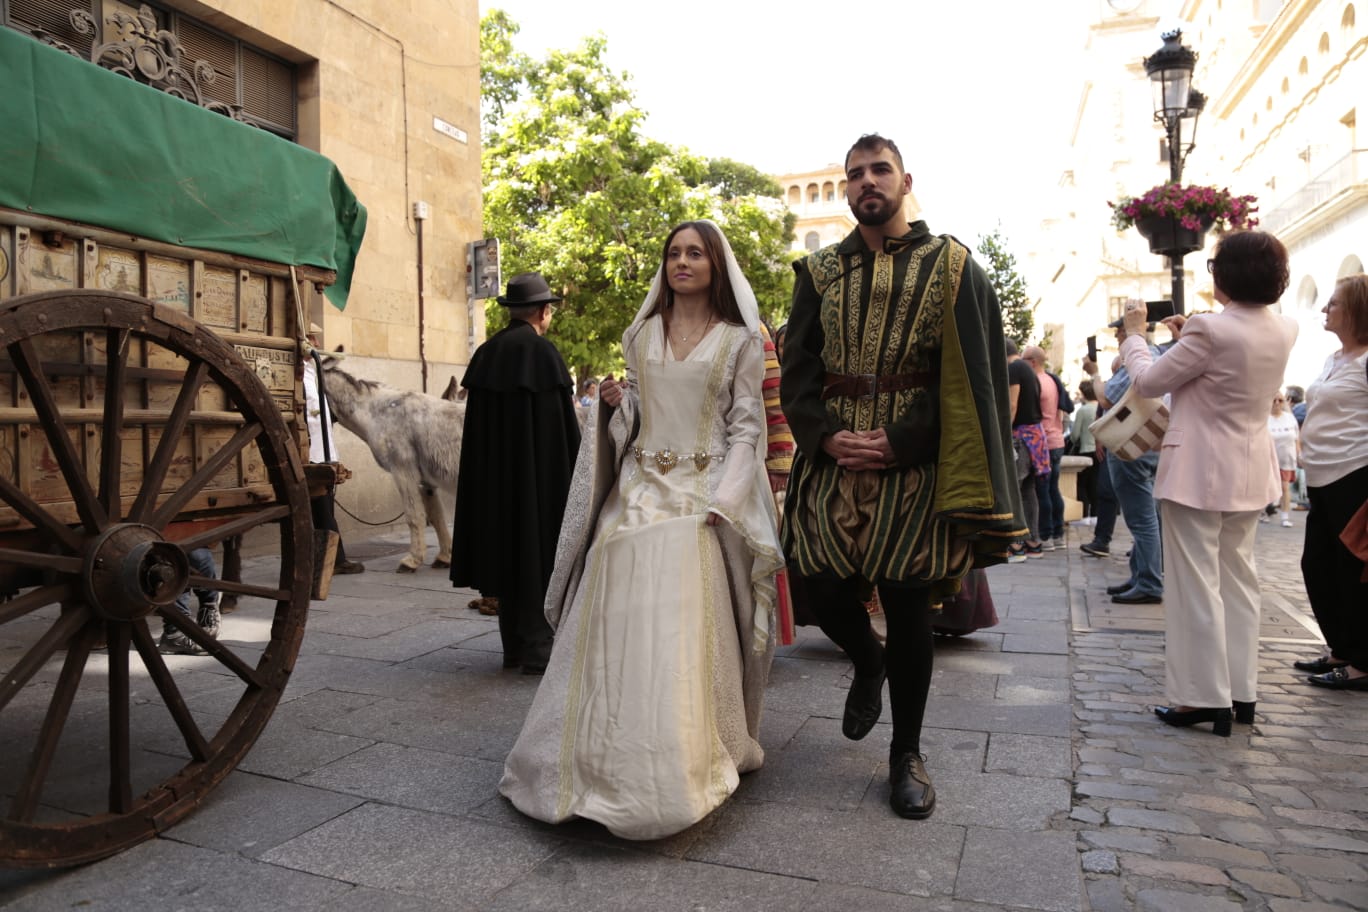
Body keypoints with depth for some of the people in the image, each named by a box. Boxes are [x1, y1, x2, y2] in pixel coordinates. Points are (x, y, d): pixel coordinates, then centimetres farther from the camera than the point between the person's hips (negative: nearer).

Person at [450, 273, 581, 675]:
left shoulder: (486, 353, 7)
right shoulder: (542, 351, -12)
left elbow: (475, 427, 10)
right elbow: (564, 424, -12)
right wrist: (573, 473, -3)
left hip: (493, 476, 6)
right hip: (539, 475, -6)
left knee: (507, 551, 13)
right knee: (539, 551, 2)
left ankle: (513, 647, 21)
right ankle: (536, 649, 5)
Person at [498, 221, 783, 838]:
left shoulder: (740, 341, 4)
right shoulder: (640, 335, 14)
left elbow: (746, 428, -1)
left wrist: (722, 503, -12)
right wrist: (614, 401, -5)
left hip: (705, 495, -3)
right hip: (640, 489, 3)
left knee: (685, 630, -8)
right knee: (619, 625, -1)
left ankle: (683, 765, 9)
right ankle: (608, 759, 14)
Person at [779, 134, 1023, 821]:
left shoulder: (950, 266, 4)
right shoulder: (820, 272, 11)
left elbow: (970, 377, -4)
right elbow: (796, 373, 6)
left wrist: (900, 443, -14)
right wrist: (827, 435, -11)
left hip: (912, 466, -2)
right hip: (833, 463, 3)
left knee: (909, 613, 3)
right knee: (827, 597, 6)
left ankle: (907, 754, 23)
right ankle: (868, 667, 42)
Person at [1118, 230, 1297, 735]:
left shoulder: (1210, 328, -20)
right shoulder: (1284, 330, 3)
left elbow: (1148, 382, -11)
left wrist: (1134, 333, 3)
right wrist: (1190, 338, 17)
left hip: (1200, 472, -8)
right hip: (1250, 470, 8)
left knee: (1197, 583, 0)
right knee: (1238, 578, 16)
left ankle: (1206, 697, 6)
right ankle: (1241, 691, 24)